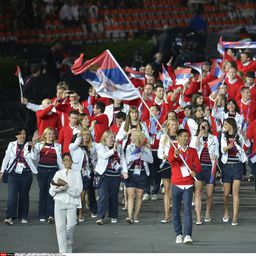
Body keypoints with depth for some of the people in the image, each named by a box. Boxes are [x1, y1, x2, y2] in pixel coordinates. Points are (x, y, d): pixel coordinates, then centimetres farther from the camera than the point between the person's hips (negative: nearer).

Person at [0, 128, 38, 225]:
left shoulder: (29, 146, 3)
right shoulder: (11, 145, 7)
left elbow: (34, 159, 2)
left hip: (26, 174, 0)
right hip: (13, 173, 0)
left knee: (24, 195, 7)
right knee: (12, 195, -10)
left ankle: (23, 216, 17)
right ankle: (10, 217, -13)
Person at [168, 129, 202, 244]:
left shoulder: (192, 151, 10)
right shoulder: (173, 149, 4)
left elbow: (198, 165, 6)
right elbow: (170, 160, -16)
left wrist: (195, 171, -17)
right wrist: (175, 155, -39)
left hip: (188, 185, 0)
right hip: (176, 184, 0)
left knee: (187, 209, -10)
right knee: (176, 211, 3)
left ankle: (188, 235, -16)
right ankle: (179, 234, 14)